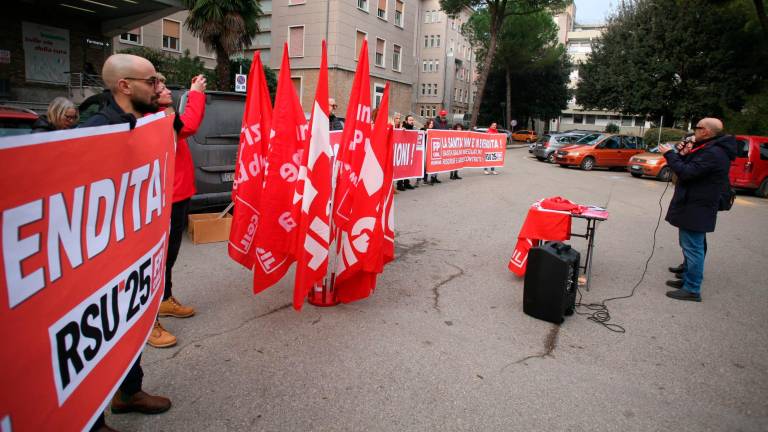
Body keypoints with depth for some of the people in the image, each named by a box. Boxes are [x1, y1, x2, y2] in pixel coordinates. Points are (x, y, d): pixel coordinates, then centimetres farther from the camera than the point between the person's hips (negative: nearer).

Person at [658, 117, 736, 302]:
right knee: (690, 246, 19)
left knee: (693, 248, -5)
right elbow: (691, 169, 17)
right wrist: (683, 155, 2)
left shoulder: (713, 153, -20)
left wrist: (669, 154, -14)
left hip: (696, 210, -11)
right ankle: (688, 279, 31)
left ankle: (692, 290, 1)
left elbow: (686, 172, -24)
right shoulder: (709, 149, 15)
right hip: (693, 207, 11)